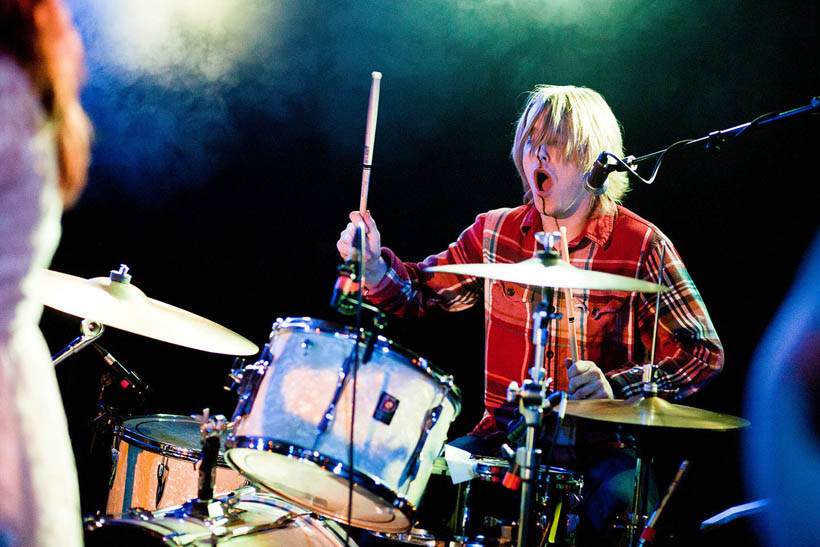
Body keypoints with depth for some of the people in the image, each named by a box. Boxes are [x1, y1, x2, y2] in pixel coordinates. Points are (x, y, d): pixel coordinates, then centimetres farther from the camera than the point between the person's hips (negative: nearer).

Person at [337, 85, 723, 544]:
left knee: (616, 507, -33)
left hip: (599, 448, -3)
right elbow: (424, 292, 17)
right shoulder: (494, 231, 7)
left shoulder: (641, 245, -7)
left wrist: (617, 386, -21)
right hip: (503, 436, 4)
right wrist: (376, 265, -6)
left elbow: (704, 352, -5)